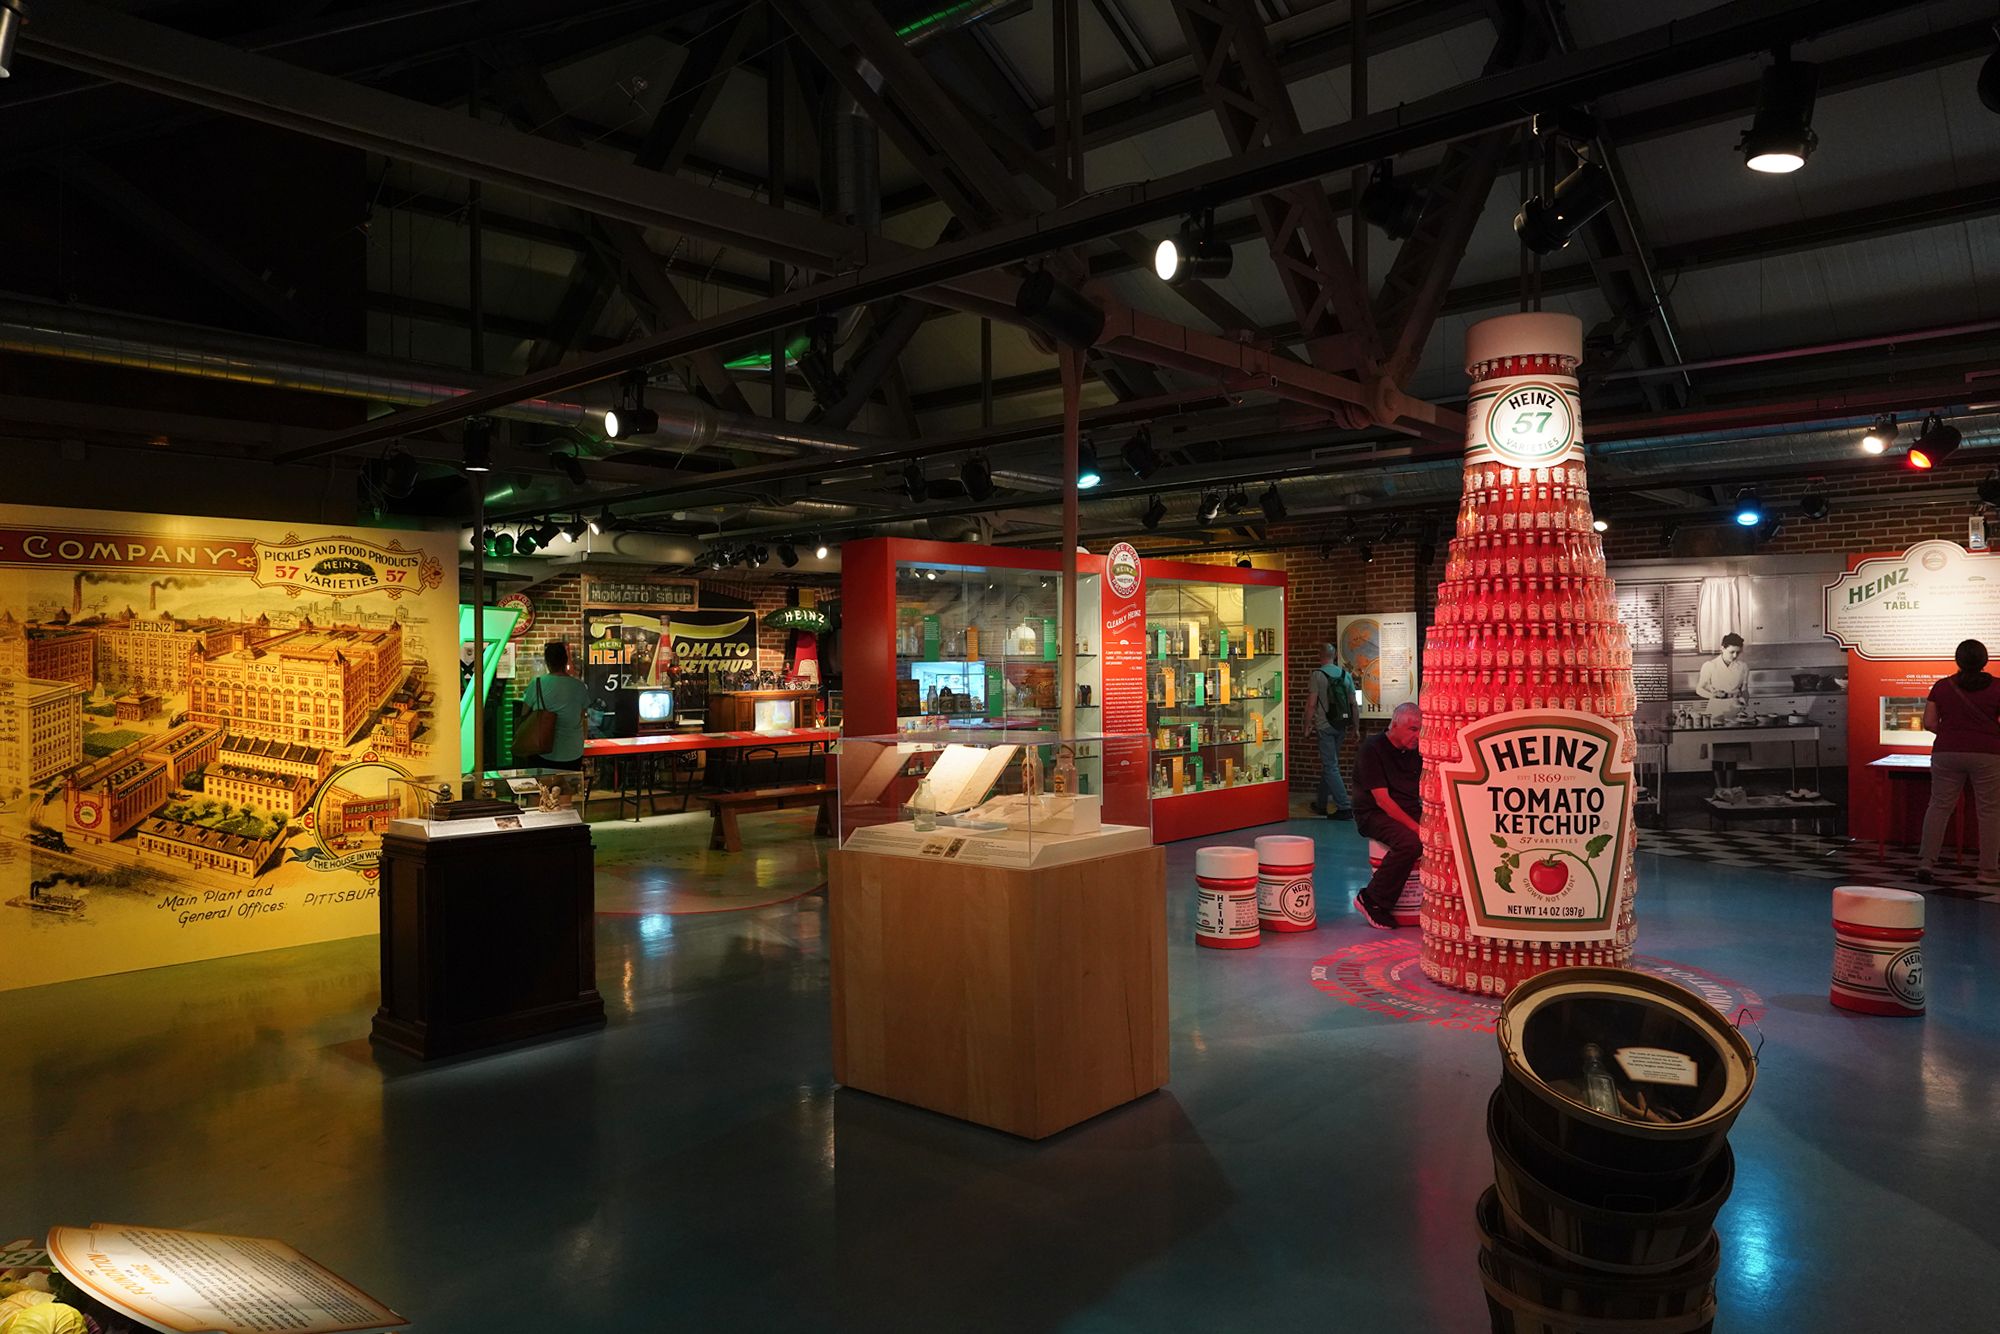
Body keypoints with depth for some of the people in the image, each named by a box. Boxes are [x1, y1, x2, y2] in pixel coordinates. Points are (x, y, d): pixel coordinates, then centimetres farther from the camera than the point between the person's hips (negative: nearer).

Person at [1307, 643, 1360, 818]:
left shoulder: (1317, 675, -10)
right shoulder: (1346, 674, 5)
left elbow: (1311, 704, -12)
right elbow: (1353, 703, 6)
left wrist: (1308, 725, -2)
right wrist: (1356, 725, 13)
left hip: (1325, 726, -6)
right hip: (1342, 726, 6)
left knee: (1330, 766, -4)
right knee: (1328, 764, 17)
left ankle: (1344, 807, -11)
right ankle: (1322, 805, 25)